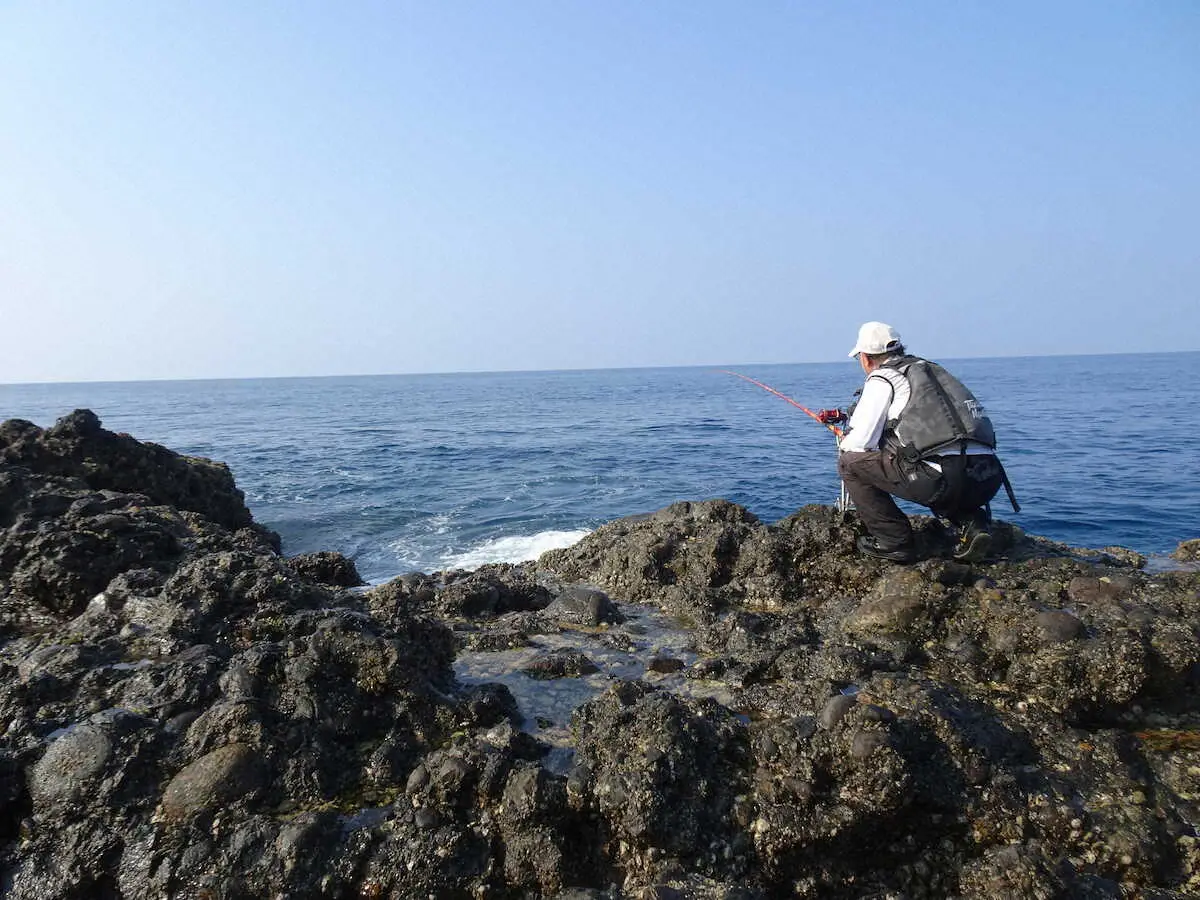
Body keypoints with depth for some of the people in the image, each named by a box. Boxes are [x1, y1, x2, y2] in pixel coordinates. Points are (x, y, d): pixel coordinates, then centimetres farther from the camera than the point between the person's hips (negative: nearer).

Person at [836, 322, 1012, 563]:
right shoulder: (930, 368, 27)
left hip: (944, 479, -8)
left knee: (850, 461, 7)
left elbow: (861, 441, -1)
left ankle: (893, 541, 7)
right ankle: (973, 522, 15)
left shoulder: (881, 379, 5)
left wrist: (845, 444, 24)